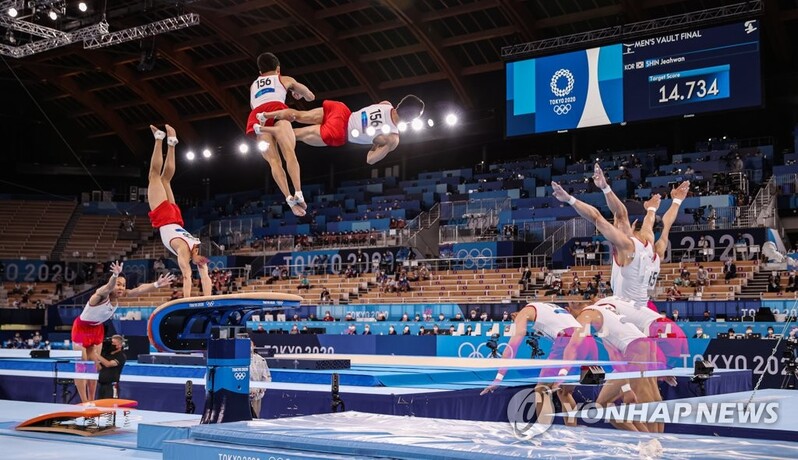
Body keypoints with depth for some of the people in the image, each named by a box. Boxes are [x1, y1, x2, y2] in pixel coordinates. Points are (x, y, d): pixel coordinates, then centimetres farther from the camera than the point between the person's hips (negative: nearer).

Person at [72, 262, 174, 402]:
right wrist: (114, 276, -76)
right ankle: (84, 402, 4)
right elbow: (108, 287, -55)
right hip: (82, 328, -6)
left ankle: (91, 400, 18)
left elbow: (139, 290, -25)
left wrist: (157, 284, -40)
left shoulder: (121, 295, -14)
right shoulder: (102, 294, -32)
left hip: (97, 329, 6)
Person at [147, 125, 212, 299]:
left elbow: (206, 278, -17)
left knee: (166, 177, 18)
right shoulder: (184, 249, -32)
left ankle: (170, 141, 27)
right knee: (155, 175, 9)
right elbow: (187, 277, -37)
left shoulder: (199, 250, -19)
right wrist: (187, 302, -40)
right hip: (163, 215, -3)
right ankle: (159, 138, 13)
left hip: (174, 217, 3)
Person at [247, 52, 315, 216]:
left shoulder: (253, 85, 40)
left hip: (257, 118, 3)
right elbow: (311, 97, 44)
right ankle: (298, 193, -37)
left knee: (274, 162, -6)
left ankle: (289, 198, -25)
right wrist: (299, 94, 65)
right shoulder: (285, 79, 32)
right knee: (289, 153, -16)